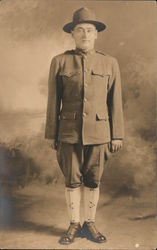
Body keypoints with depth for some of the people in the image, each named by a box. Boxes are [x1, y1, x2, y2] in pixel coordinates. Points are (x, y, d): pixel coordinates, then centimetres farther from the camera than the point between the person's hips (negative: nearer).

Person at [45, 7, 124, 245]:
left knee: (93, 180, 9)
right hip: (69, 132, 0)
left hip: (98, 133, 1)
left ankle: (90, 224, 26)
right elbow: (53, 101, 1)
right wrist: (51, 134, 1)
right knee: (72, 180, 7)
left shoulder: (110, 63, 2)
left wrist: (117, 135, 1)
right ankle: (74, 225, 24)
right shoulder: (59, 62, 0)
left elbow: (115, 102, 3)